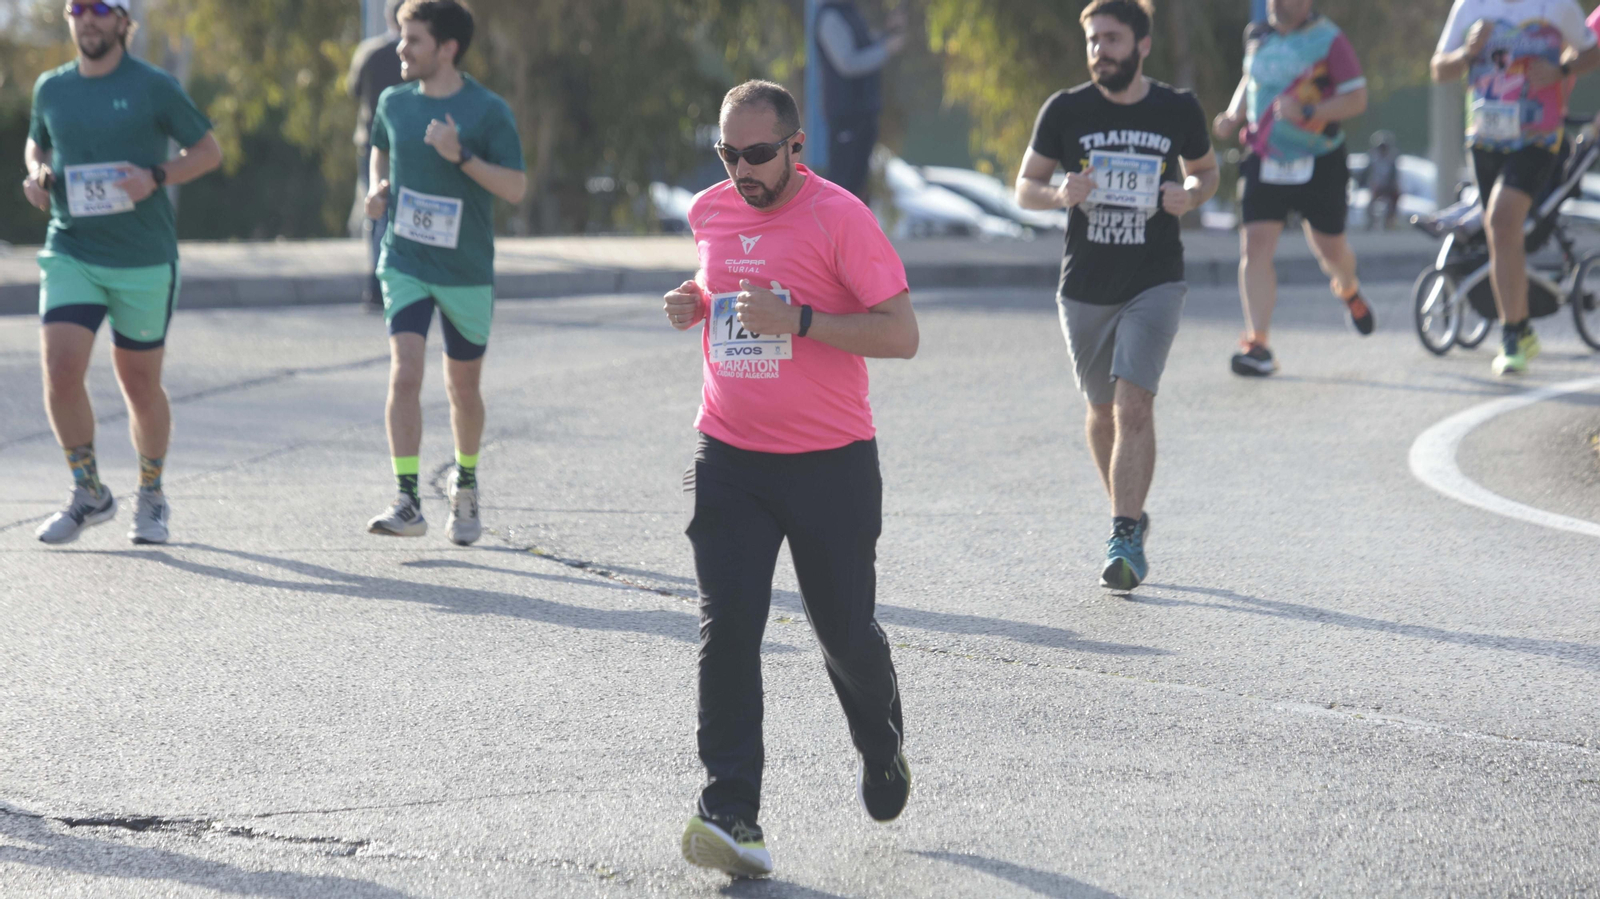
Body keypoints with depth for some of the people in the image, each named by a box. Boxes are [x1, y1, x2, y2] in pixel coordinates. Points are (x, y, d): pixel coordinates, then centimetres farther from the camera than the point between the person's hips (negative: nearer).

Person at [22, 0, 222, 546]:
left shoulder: (153, 87, -4)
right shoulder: (51, 89, 7)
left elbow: (208, 152, 2)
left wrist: (156, 177, -15)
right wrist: (37, 174, 2)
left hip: (144, 259, -2)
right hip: (70, 252, 2)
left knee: (140, 384, 7)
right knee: (61, 370, -14)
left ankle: (151, 497, 28)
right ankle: (88, 494, 3)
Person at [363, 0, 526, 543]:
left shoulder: (487, 111, -9)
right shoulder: (394, 103, 2)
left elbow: (516, 189, -12)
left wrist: (461, 156, -25)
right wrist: (378, 188, 3)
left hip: (467, 271, -2)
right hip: (405, 264, 2)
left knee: (463, 387, 12)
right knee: (404, 375, -16)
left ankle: (465, 483, 37)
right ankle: (408, 502, -19)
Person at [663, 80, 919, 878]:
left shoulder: (839, 218, -12)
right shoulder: (709, 213, 6)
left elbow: (901, 333, -15)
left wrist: (797, 321, -24)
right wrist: (694, 304, 4)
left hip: (831, 463, -4)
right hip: (728, 460, 4)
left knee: (846, 633, 8)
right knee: (727, 630, -11)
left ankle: (882, 750, 40)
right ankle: (732, 813, -14)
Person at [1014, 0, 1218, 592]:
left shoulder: (1178, 111, -1)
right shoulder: (1065, 111, -2)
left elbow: (1205, 170, 16)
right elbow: (1026, 186, 5)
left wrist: (1191, 196, -8)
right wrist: (1060, 195, -18)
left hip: (1155, 283, -2)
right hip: (1085, 288, 2)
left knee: (1134, 405, -16)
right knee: (1103, 410, 13)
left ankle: (1125, 541, -17)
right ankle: (1130, 515, 35)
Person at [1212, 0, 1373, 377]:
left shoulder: (1329, 40, -9)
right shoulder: (1257, 36, 6)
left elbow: (1357, 98, -11)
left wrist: (1307, 112, -25)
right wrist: (1235, 114, 5)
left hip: (1319, 162, -3)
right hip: (1265, 159, 3)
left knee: (1329, 247, 10)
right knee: (1256, 243, -13)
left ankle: (1348, 290, 47)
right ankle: (1256, 343, -15)